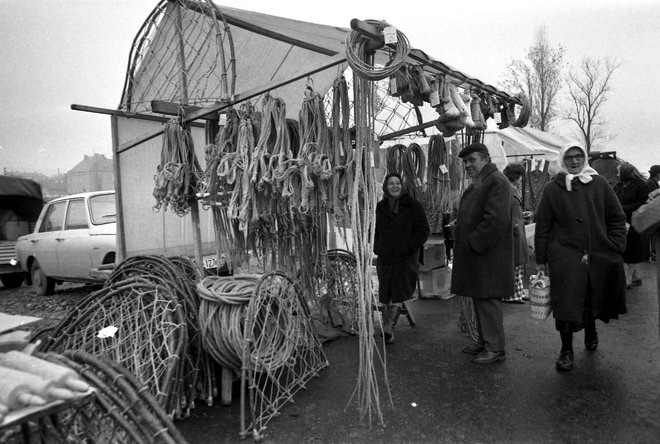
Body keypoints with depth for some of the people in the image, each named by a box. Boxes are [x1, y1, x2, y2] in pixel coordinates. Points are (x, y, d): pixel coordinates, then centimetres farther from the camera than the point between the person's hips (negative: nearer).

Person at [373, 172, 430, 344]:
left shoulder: (413, 206, -4)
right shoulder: (380, 207, 9)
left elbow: (424, 230, -5)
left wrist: (409, 246, -14)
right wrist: (377, 248, 7)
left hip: (406, 259, -4)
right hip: (384, 258, 4)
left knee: (398, 295, -6)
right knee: (384, 296, 7)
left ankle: (387, 329, 2)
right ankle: (388, 331, 22)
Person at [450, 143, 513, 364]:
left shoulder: (497, 181, -14)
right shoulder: (477, 183, 18)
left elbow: (495, 219, -23)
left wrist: (473, 242, -18)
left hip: (488, 255, -10)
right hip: (474, 253, 10)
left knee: (487, 300, -2)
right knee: (479, 299, 16)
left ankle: (495, 348, 11)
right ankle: (483, 341, 28)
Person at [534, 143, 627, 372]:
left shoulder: (599, 184, 5)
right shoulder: (553, 189, 1)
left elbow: (617, 218, 9)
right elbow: (542, 226, 0)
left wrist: (615, 248, 0)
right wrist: (541, 259, -1)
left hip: (599, 257, 2)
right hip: (565, 256, -2)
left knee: (592, 301, 15)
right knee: (566, 304, -4)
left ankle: (590, 331, 46)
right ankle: (566, 350, 11)